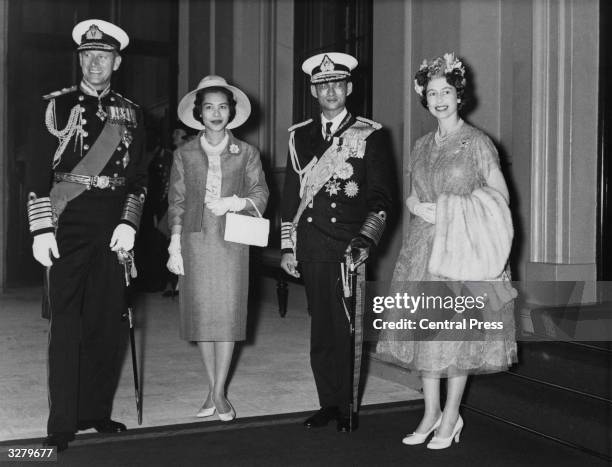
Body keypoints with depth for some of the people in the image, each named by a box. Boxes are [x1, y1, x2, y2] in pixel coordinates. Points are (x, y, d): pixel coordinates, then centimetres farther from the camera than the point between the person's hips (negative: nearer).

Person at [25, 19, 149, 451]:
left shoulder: (131, 113, 11)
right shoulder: (58, 105, 3)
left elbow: (139, 176, 10)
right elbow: (38, 172, -1)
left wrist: (129, 223, -3)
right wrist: (42, 230, -8)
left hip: (115, 229, 4)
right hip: (68, 226, -3)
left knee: (110, 322, 8)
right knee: (67, 322, -4)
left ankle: (97, 411, 21)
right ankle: (62, 423, 2)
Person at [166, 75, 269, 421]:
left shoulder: (246, 153, 6)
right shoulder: (185, 154, 8)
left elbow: (261, 196, 6)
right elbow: (176, 203, 7)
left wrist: (235, 202, -14)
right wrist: (175, 245, 1)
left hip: (231, 240, -1)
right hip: (195, 240, 1)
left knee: (228, 313, -4)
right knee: (201, 313, 2)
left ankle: (219, 393, 5)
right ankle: (214, 389, 15)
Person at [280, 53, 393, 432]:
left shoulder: (369, 135, 3)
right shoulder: (300, 136, 14)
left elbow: (380, 197, -1)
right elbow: (291, 195, 15)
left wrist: (365, 240, -14)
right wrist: (288, 247, 10)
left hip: (349, 247, -3)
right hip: (311, 250, 3)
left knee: (346, 330, -3)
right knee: (321, 329, 7)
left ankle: (347, 408, 9)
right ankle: (328, 404, 17)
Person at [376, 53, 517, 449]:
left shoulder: (477, 142, -3)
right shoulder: (422, 146, 12)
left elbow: (501, 196, -4)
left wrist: (452, 210, -13)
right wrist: (420, 208, -5)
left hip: (462, 248, -5)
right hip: (423, 247, 5)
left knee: (458, 330, 0)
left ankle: (451, 416, 13)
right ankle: (431, 412, 18)